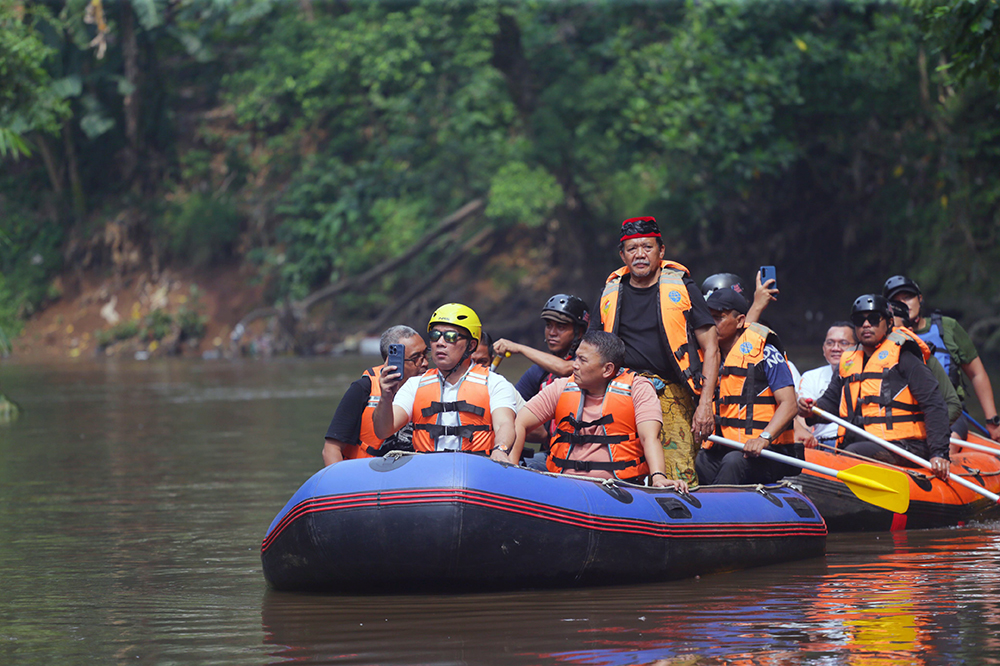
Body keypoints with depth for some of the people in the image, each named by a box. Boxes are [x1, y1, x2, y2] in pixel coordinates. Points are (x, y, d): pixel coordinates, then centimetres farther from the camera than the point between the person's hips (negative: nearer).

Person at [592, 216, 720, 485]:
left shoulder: (682, 288, 6)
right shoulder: (610, 294, 15)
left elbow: (710, 347, 4)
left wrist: (705, 405, -5)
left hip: (672, 395, -3)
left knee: (680, 479, -18)